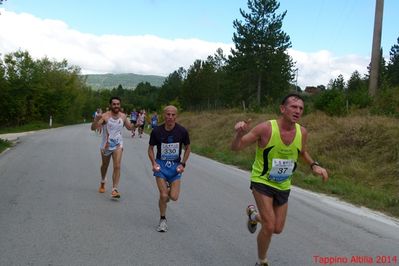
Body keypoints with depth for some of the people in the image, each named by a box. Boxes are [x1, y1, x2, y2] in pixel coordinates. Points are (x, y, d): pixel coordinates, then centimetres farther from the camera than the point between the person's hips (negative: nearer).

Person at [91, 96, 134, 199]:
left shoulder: (123, 116, -1)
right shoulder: (105, 116, -13)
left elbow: (129, 127, 15)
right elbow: (93, 128, -20)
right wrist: (96, 119, -40)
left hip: (118, 145, 1)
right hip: (106, 145, -1)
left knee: (117, 166, -15)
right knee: (105, 165, 19)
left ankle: (114, 190, -15)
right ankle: (102, 182, 47)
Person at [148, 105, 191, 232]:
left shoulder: (182, 131, -8)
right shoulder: (157, 131, -9)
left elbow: (187, 148, 6)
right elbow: (151, 148, 4)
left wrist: (183, 164, -5)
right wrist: (153, 163, -11)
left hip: (175, 166, 1)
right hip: (161, 165, -1)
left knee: (174, 197, -5)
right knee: (163, 196, -8)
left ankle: (169, 188, 32)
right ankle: (162, 220, 15)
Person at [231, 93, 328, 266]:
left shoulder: (302, 132, -10)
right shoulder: (266, 128, -24)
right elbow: (236, 148, -19)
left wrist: (314, 165, -5)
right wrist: (239, 134, -41)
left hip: (283, 186, 5)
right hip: (262, 181, -5)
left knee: (277, 229, 14)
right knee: (269, 227, -13)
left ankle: (254, 214, 46)